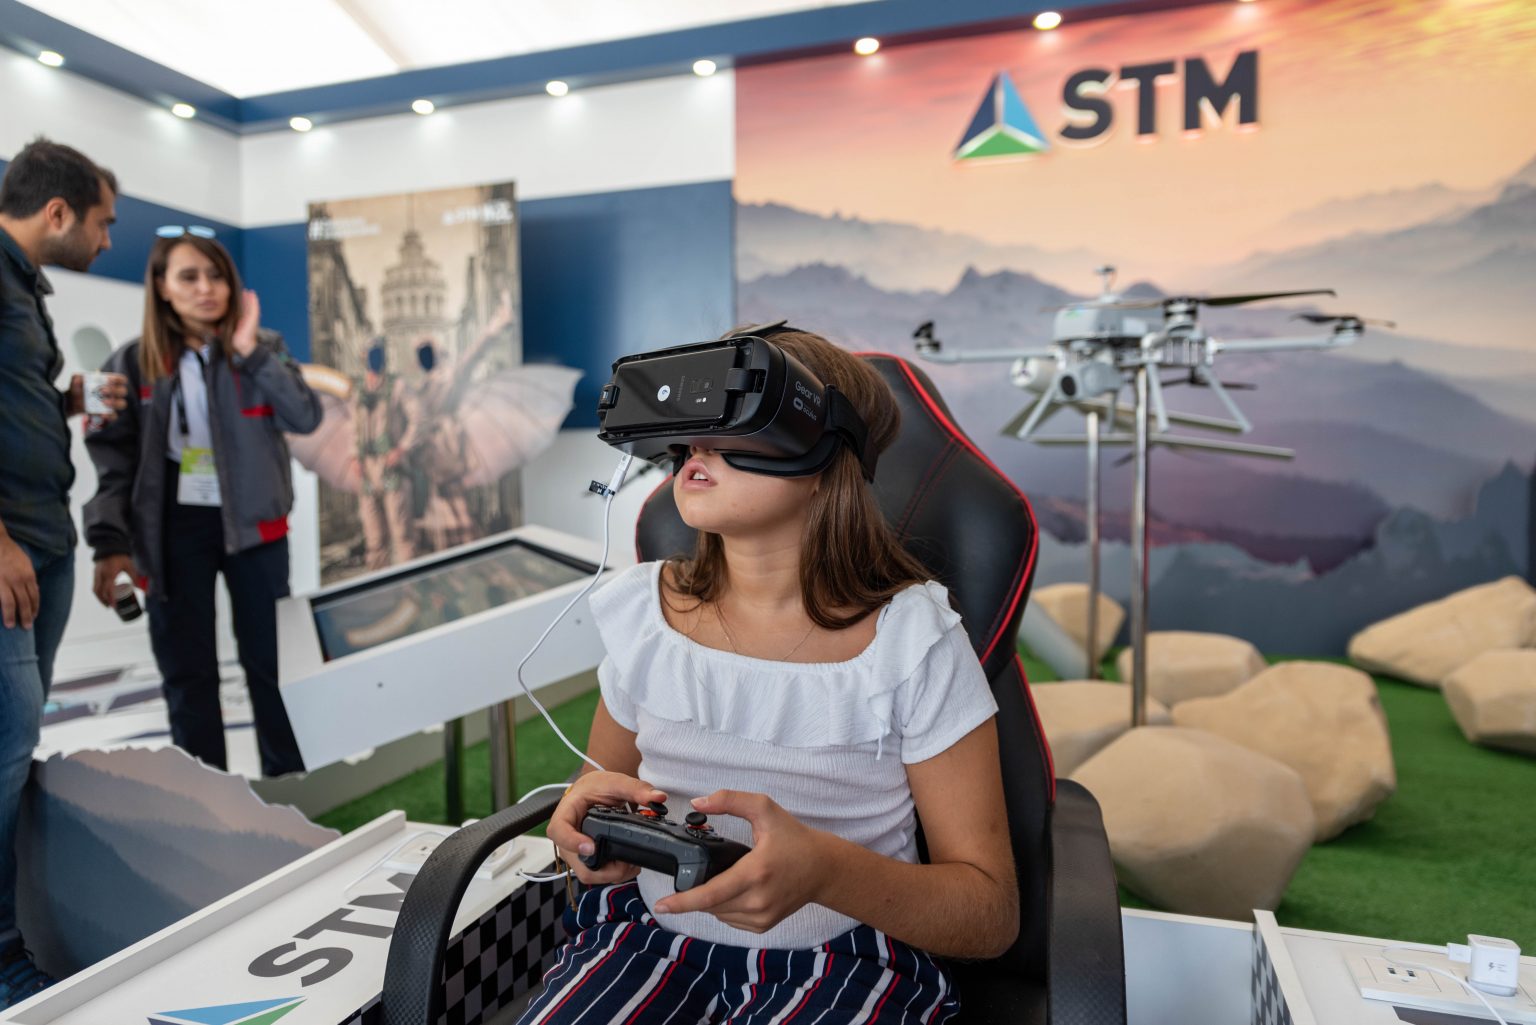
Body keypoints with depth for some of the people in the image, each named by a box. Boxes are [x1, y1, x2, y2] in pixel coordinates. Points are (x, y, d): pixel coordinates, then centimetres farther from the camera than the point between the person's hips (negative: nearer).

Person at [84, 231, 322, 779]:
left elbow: (306, 418, -13)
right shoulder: (133, 362, 2)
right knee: (187, 672, 8)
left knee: (270, 660, 6)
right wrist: (111, 543, -8)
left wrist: (251, 351, -18)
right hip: (176, 527, 1)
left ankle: (290, 780, 20)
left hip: (251, 523, 0)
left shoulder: (263, 347, 2)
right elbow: (114, 459, 0)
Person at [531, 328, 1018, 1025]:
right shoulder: (642, 610, -5)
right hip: (653, 934, 1)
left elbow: (993, 914, -13)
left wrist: (824, 870, -33)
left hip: (840, 958, 0)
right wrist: (584, 810, -14)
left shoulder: (913, 640, -17)